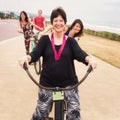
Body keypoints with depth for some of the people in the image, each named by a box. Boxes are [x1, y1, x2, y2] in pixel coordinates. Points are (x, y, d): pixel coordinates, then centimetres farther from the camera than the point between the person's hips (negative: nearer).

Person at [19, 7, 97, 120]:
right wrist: (27, 57, -34)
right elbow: (35, 53, -11)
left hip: (69, 83, 0)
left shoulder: (71, 41, 2)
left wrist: (89, 59, -36)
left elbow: (80, 54, -13)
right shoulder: (45, 39, 1)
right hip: (47, 83, 0)